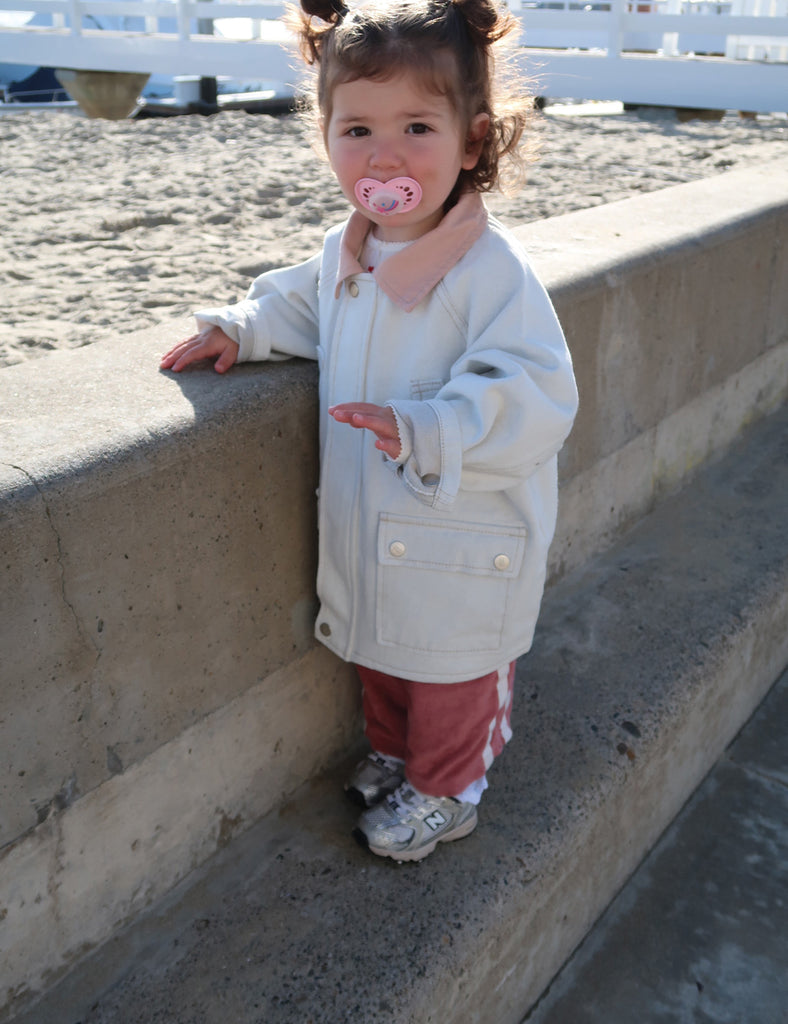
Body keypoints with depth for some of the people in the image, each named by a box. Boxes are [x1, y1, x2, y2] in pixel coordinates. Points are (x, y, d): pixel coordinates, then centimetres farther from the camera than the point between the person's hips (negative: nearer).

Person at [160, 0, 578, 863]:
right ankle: (392, 751, 56)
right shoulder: (343, 254, -2)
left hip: (462, 551, -7)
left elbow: (535, 396, -29)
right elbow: (301, 305, 19)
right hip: (368, 535, 7)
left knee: (450, 675, 18)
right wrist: (238, 328, 1)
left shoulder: (491, 271, -25)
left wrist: (427, 433, -40)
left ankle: (445, 791, 44)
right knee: (378, 658, 28)